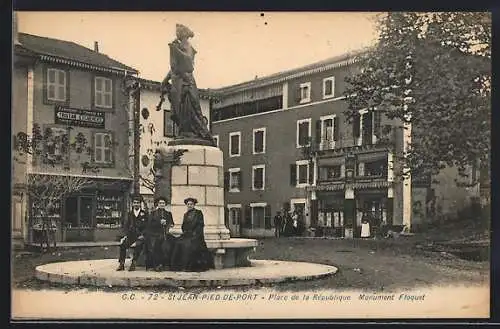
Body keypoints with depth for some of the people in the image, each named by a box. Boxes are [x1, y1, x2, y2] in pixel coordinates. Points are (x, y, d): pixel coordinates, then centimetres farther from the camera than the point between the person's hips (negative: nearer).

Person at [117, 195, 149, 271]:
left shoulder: (144, 214, 8)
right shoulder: (130, 214, 16)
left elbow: (147, 227, 3)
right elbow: (125, 226, 12)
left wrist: (142, 235, -11)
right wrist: (125, 235, -4)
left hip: (140, 236, -3)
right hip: (131, 235, 3)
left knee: (138, 245, -35)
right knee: (122, 243, -26)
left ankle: (133, 264, -31)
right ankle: (121, 264, -22)